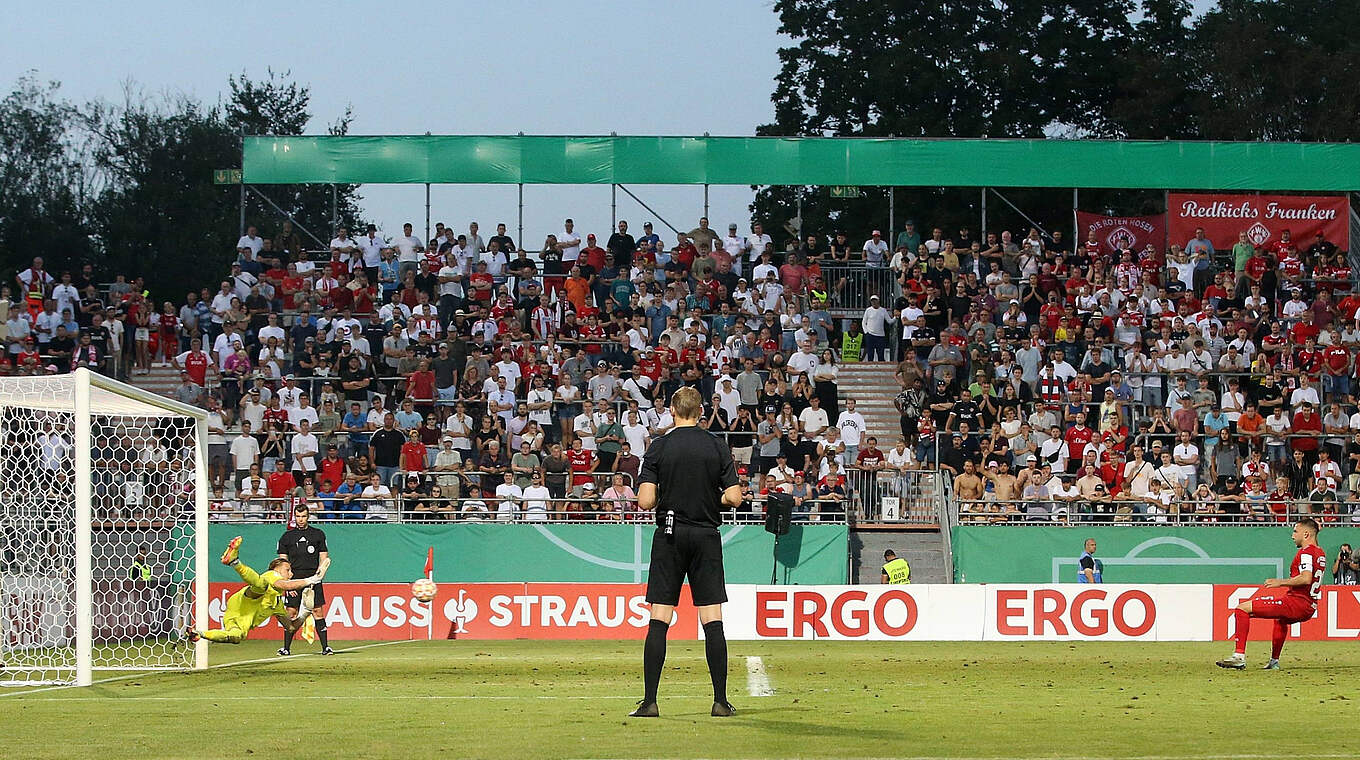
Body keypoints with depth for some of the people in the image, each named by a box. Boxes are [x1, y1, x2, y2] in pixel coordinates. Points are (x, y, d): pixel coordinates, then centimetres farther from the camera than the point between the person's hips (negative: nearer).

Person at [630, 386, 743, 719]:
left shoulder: (659, 447, -3)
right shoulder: (717, 447, 1)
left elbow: (645, 501, -9)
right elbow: (734, 498, -4)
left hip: (669, 537, -1)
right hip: (706, 536, 1)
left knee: (659, 620, -1)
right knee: (712, 619, 2)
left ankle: (650, 701, -5)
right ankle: (721, 701, 0)